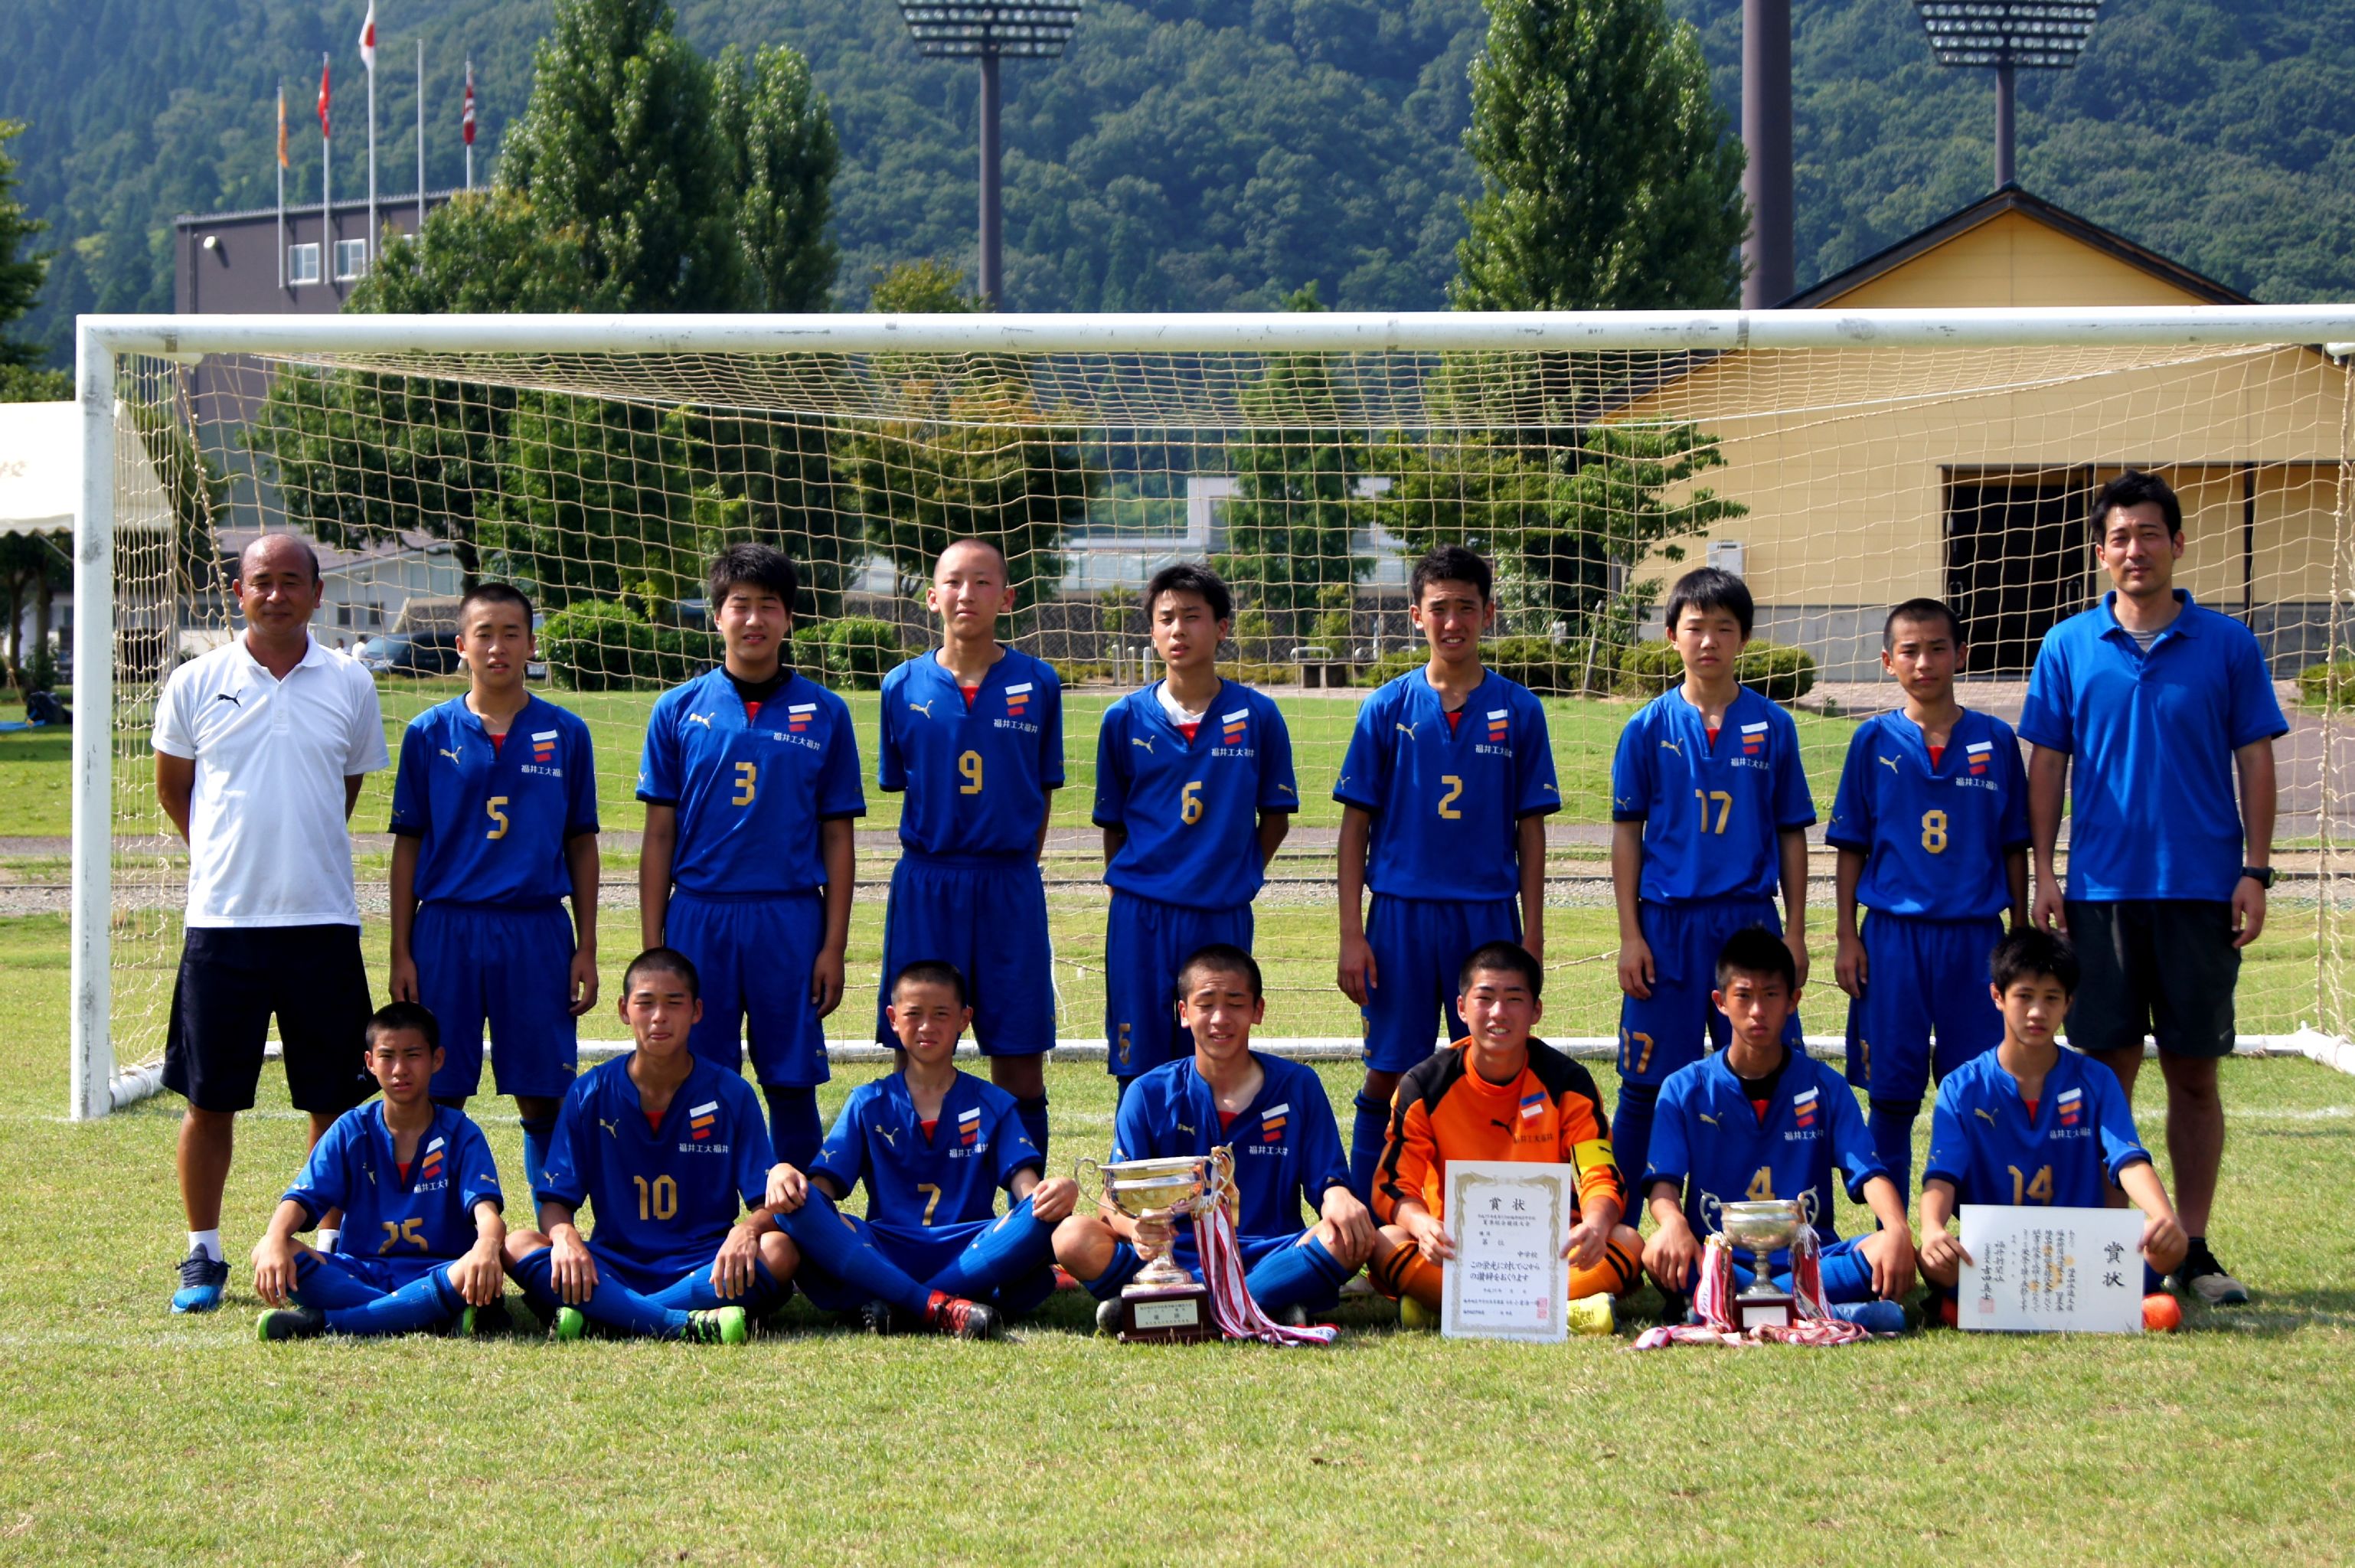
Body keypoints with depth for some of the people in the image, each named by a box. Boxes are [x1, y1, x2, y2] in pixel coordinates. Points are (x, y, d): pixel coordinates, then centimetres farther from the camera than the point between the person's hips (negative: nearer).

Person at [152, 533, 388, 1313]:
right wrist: (227, 854, 13)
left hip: (322, 920, 1)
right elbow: (171, 785, 15)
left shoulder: (350, 685, 5)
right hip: (222, 922, -1)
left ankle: (333, 1248, 15)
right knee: (209, 1098, 4)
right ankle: (203, 1256, 16)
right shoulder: (196, 683, 2)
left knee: (335, 1101, 3)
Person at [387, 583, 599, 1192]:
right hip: (447, 930, 0)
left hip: (538, 931, 0)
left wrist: (586, 949, 4)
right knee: (439, 1099, 3)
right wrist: (402, 952, 2)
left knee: (543, 1099, 3)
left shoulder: (565, 735, 5)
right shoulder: (429, 733, 4)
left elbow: (581, 845, 9)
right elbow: (408, 846, 7)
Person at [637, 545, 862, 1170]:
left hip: (791, 921, 0)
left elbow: (837, 838, 6)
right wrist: (652, 946, 1)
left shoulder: (824, 714, 5)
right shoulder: (679, 711, 5)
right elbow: (659, 836, 6)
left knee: (792, 1084, 4)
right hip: (699, 917, 0)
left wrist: (834, 945, 0)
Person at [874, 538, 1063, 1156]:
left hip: (1010, 887, 0)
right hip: (925, 888, 1)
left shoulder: (1037, 685, 1)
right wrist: (938, 853, 5)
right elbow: (899, 786, 11)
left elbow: (1043, 790, 7)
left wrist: (1016, 865, 3)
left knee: (1019, 1056, 3)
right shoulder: (904, 687, 2)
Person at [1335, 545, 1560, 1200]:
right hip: (1401, 913, 0)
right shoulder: (1388, 708, 2)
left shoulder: (1518, 711, 3)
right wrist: (1352, 933, -3)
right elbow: (1356, 826, 4)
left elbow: (1530, 829, 6)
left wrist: (1532, 937, 1)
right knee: (1389, 1076, 3)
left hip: (1488, 915, 1)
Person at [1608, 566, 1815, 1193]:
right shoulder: (1649, 728, 2)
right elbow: (1627, 834, 4)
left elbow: (1791, 834, 9)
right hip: (1667, 922, -1)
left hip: (1749, 920, 1)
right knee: (1648, 1086, 4)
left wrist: (1794, 931, 4)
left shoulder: (1772, 727, 5)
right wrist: (1630, 935, -2)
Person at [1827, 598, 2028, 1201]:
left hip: (1976, 936, 0)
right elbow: (1852, 848, 5)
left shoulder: (1996, 741, 4)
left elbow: (2014, 848, 8)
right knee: (1892, 1093, 3)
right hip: (1893, 936, 0)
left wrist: (2021, 939, 5)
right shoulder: (1874, 741, 3)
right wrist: (1846, 936, 0)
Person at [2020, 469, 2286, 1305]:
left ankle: (2193, 1248, 11)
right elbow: (2047, 765, 7)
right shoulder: (2068, 647, 5)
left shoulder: (2227, 644, 3)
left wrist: (2255, 871, -4)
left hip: (2201, 890, 0)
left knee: (2194, 1073, 3)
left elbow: (2255, 762, 4)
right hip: (2101, 890, 1)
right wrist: (2043, 873, 0)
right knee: (2108, 1070, 3)